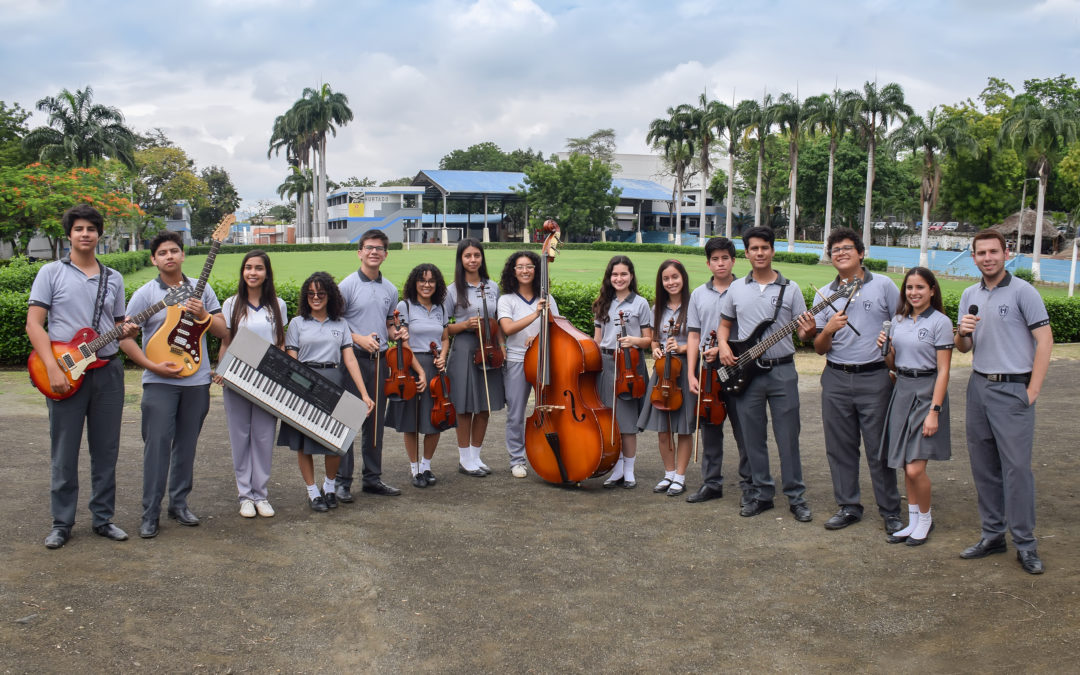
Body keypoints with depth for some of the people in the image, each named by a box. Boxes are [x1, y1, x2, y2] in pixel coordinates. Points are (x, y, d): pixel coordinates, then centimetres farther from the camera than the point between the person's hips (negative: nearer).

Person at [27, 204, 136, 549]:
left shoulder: (113, 278, 12)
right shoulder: (51, 272, 1)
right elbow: (34, 324, -6)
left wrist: (126, 331, -6)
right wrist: (53, 368, -16)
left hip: (107, 371, 3)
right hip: (66, 374, -3)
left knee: (106, 451, 8)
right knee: (64, 453, 3)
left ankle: (104, 518, 20)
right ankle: (62, 523, 15)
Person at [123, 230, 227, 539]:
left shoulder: (201, 290, 9)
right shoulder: (145, 294, 0)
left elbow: (223, 332, 8)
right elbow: (125, 337, -4)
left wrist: (203, 315, -12)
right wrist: (152, 366, -14)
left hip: (197, 379, 3)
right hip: (159, 382, -3)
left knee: (186, 444, 10)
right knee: (157, 444, -6)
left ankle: (179, 503, 22)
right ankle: (150, 513, 2)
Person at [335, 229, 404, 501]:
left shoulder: (390, 290, 12)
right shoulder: (348, 286, -5)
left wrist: (397, 334, 2)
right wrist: (359, 338, -19)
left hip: (380, 361, 5)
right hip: (354, 359, -5)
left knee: (376, 421, 12)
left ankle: (373, 477, 22)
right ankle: (342, 481, 5)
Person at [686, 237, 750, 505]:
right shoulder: (698, 294, 10)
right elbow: (694, 335, 9)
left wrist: (723, 349, -15)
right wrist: (691, 374, 2)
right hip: (706, 372, 4)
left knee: (743, 431, 0)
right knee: (709, 430, 10)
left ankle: (748, 485, 10)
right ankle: (712, 483, 20)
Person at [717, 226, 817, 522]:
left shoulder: (790, 288, 2)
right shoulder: (736, 289, 8)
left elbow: (803, 333, 3)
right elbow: (724, 324, 17)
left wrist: (809, 332, -20)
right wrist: (724, 347, -2)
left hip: (782, 371, -2)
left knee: (788, 437, 1)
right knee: (753, 438, 8)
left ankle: (796, 497, 12)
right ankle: (762, 494, 20)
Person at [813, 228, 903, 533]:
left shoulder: (883, 285, 1)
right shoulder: (825, 294, 10)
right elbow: (819, 349, 9)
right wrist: (828, 330, -13)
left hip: (875, 377, -3)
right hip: (836, 379, 3)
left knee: (880, 448, 0)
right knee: (840, 447, 7)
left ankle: (891, 512, 11)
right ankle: (848, 506, 20)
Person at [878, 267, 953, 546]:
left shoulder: (940, 322, -8)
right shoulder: (898, 320, 10)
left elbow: (943, 371, -10)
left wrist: (934, 411, -16)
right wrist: (886, 348, -4)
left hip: (927, 392, -6)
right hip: (901, 390, 6)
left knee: (915, 468, -9)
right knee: (906, 467, 10)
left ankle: (925, 519, 14)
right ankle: (912, 522, 23)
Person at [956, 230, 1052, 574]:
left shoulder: (1022, 291, -6)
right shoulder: (970, 295, 12)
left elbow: (1044, 340, -9)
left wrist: (1032, 392, -13)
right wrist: (962, 333, -8)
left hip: (1012, 389, -6)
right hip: (978, 387, 6)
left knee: (1016, 466, -5)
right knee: (983, 465, 9)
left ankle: (1025, 543, 3)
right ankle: (993, 534, 19)